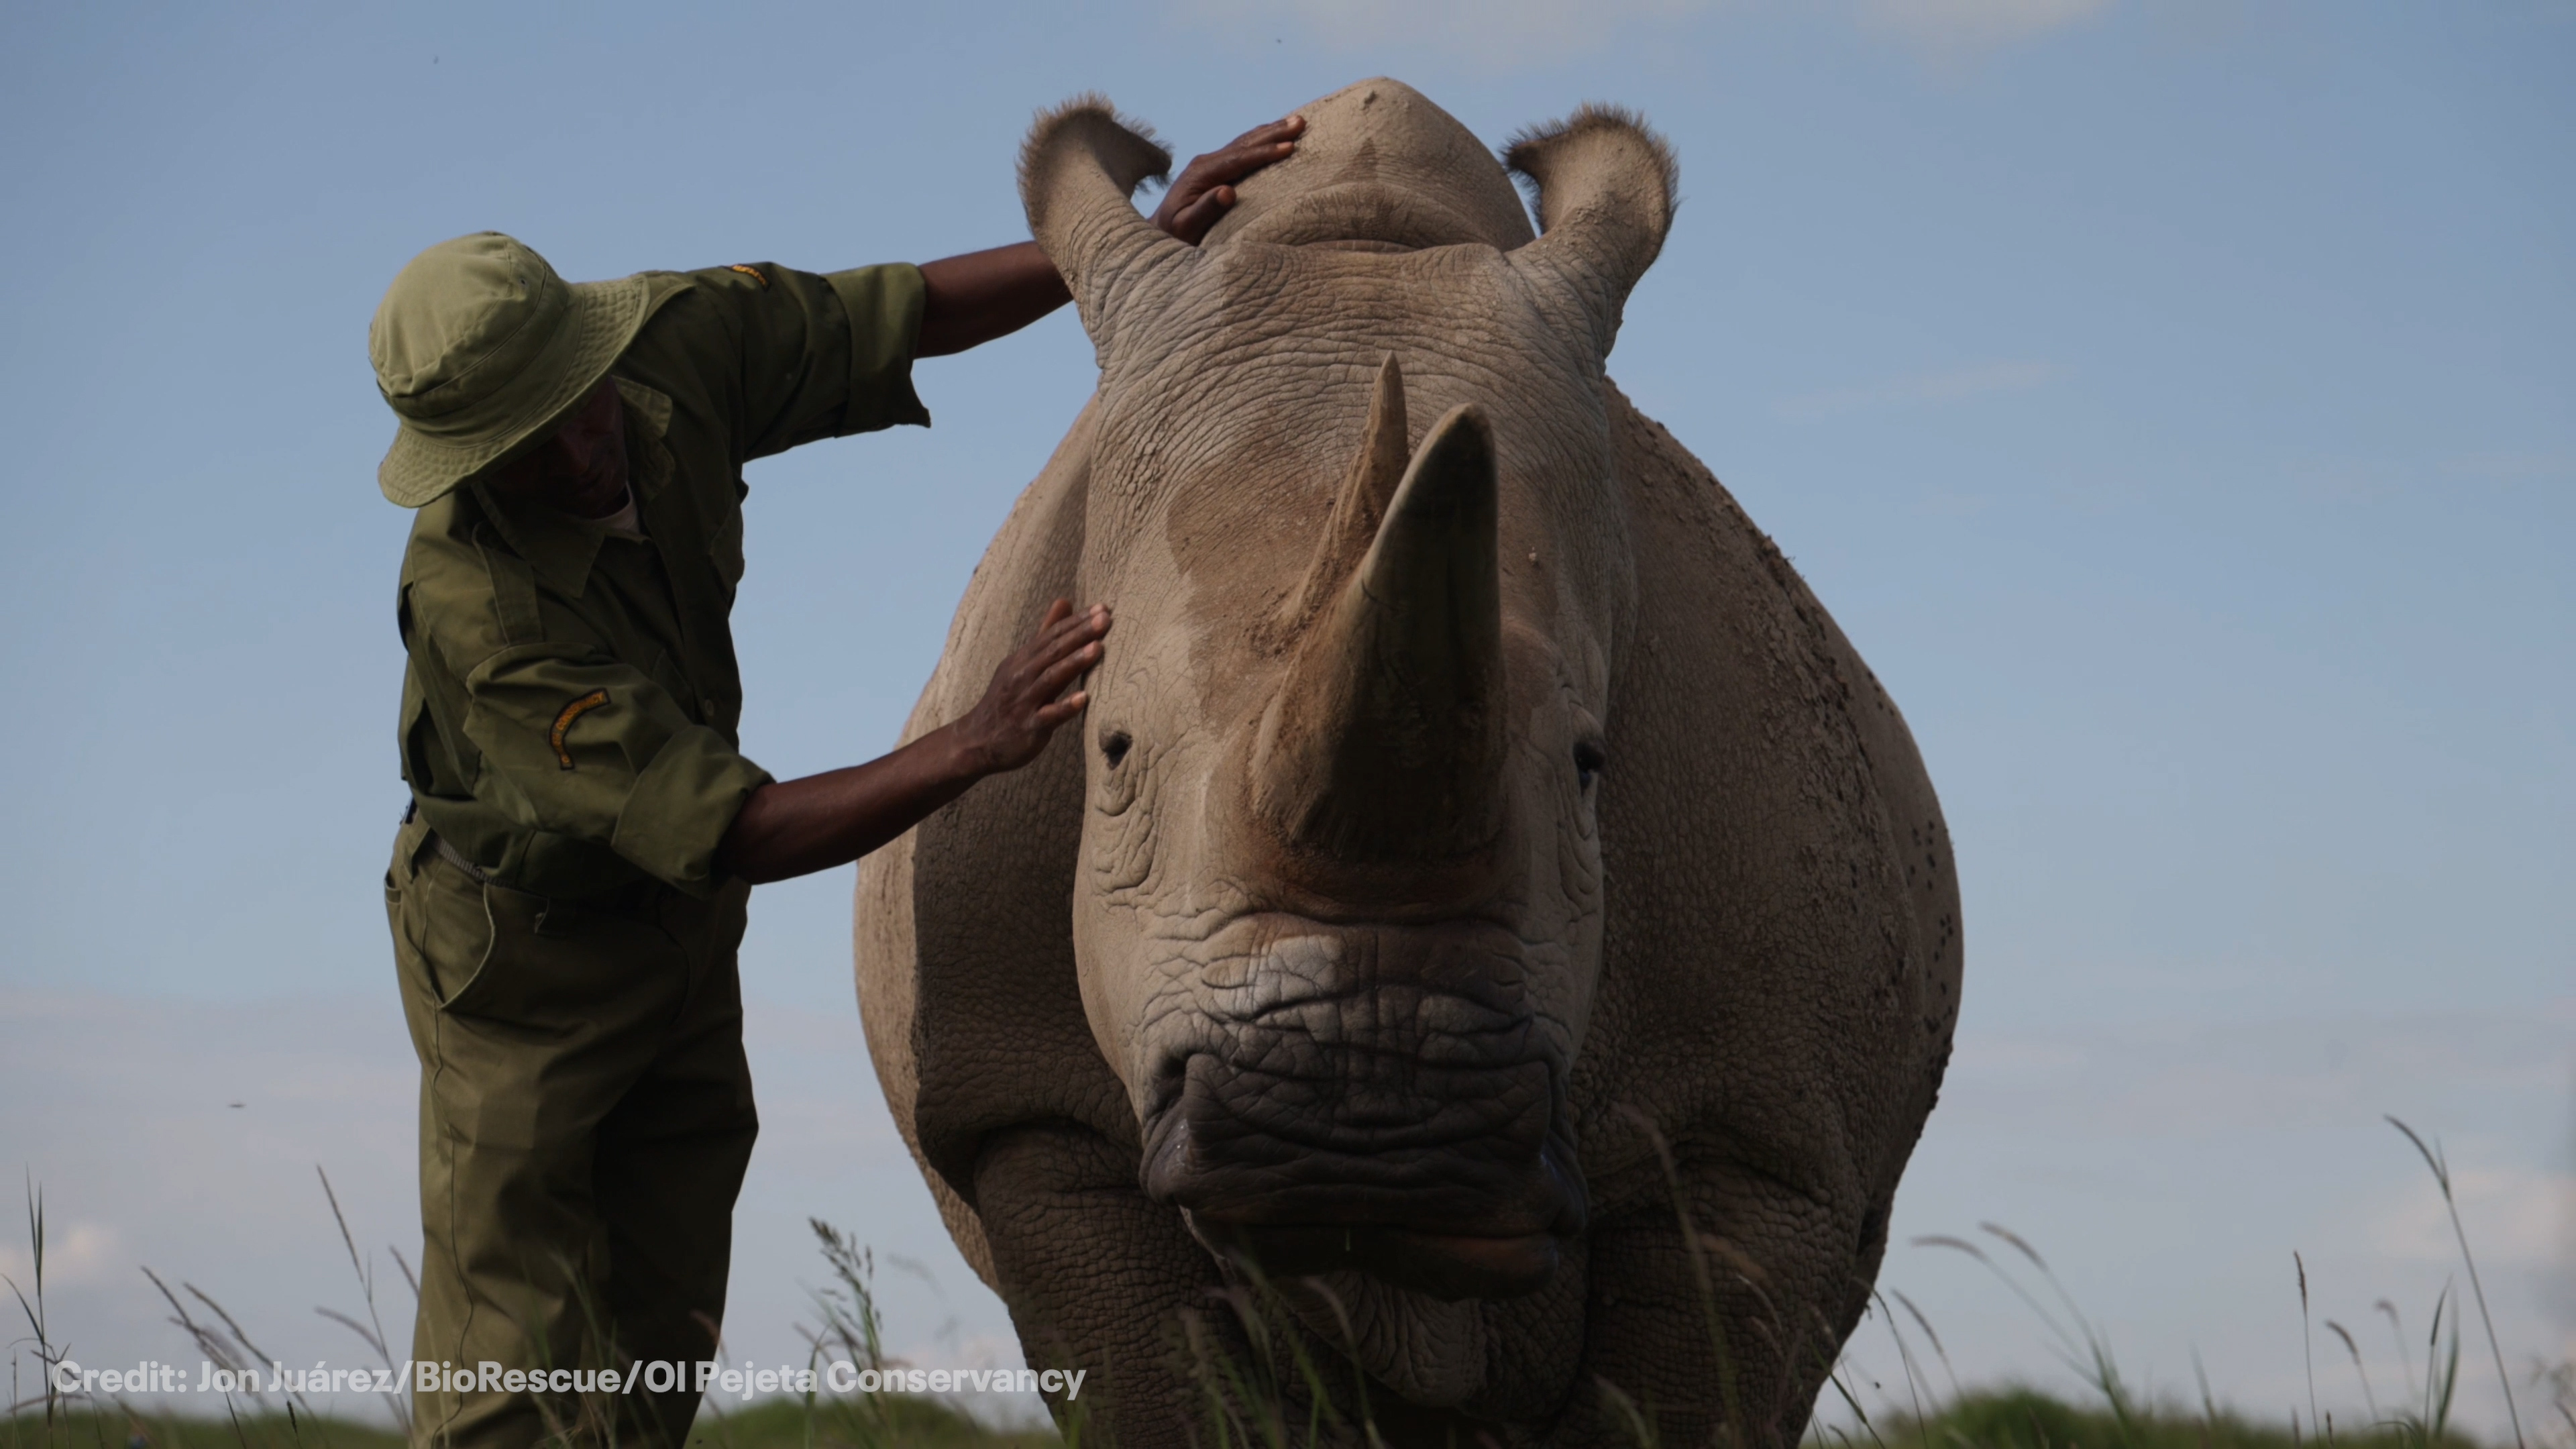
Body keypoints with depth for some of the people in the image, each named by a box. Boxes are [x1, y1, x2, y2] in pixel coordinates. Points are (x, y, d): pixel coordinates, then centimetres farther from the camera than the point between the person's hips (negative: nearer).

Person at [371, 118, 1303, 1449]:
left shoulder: (675, 340, -21)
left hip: (677, 924, 7)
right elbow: (736, 836, -39)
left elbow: (905, 316, -3)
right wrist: (974, 745, -48)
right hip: (519, 950, -6)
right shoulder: (478, 604, -37)